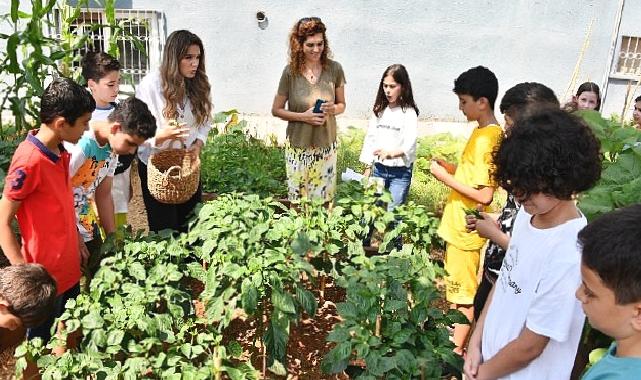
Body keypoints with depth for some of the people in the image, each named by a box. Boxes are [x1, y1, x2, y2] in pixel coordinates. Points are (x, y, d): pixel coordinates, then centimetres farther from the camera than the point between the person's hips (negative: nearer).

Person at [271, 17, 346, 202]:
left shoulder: (334, 69, -4)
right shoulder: (291, 71, -8)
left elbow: (342, 104, 9)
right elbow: (276, 110, 0)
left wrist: (333, 109, -15)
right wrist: (303, 116, -15)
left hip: (326, 146, 1)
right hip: (298, 147, -1)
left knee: (324, 200, 9)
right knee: (297, 200, 9)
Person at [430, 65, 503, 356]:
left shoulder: (486, 139, -23)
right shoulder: (484, 132, 8)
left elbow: (484, 194, -26)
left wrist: (446, 178, -19)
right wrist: (451, 168, 2)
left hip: (467, 231, -10)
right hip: (460, 225, 10)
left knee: (462, 293, 5)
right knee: (455, 288, 23)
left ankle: (456, 350, 21)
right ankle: (451, 336, 40)